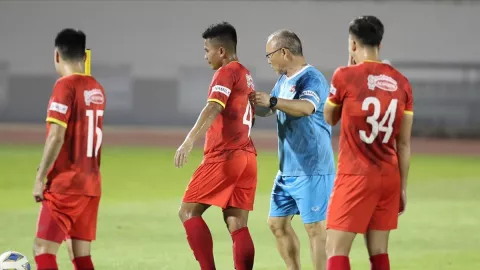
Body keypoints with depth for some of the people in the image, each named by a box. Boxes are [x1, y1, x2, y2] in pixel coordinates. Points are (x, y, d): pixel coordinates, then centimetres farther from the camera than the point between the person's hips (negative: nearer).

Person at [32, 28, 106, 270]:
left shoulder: (65, 86, -12)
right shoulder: (97, 89, 10)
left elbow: (56, 137, -17)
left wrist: (40, 178, -13)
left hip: (65, 184, -8)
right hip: (91, 183, 8)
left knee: (43, 249, -8)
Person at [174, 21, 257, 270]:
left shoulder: (227, 72, -8)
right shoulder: (246, 76, 19)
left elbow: (213, 108, -23)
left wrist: (189, 141, -34)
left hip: (224, 157, -8)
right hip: (247, 156, 8)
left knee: (188, 212, 1)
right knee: (237, 225, 4)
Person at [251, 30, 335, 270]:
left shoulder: (312, 79, -15)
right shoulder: (283, 80, 13)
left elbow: (307, 107, -35)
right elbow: (266, 110, 28)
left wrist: (272, 101, -44)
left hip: (312, 171, -10)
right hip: (287, 170, 10)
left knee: (315, 227, -8)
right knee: (277, 223, 13)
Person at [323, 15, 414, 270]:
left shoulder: (346, 76, -9)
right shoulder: (401, 83, 4)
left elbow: (329, 118, 10)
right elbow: (404, 144, 8)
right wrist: (402, 187, 15)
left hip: (356, 176, -5)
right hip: (389, 177, 5)